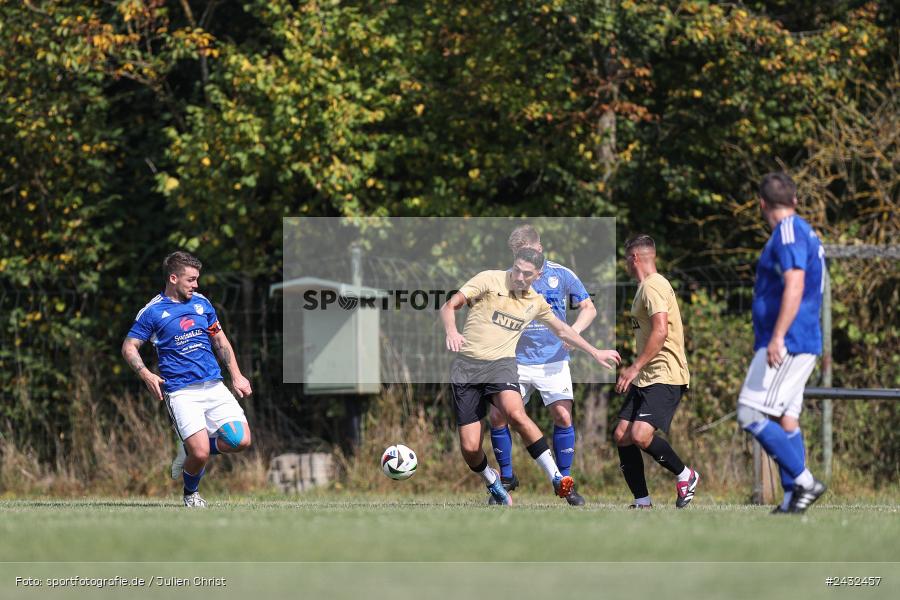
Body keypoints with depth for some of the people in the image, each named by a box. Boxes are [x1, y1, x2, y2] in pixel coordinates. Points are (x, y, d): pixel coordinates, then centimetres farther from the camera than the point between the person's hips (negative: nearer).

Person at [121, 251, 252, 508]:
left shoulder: (201, 303, 12)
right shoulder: (153, 311, -2)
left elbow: (220, 340, 22)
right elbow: (129, 347, 2)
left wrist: (236, 375, 14)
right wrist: (146, 374, -15)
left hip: (214, 387, 5)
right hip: (181, 392, -5)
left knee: (241, 440, -12)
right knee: (200, 454, -19)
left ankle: (191, 448, 16)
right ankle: (191, 493, 14)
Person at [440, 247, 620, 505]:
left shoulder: (535, 302, 12)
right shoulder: (490, 280, -2)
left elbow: (561, 329, 30)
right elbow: (450, 306, -7)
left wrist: (595, 352, 35)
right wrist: (451, 331, -28)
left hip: (501, 363, 1)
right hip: (466, 364, -1)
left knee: (516, 413, -33)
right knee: (470, 448, -9)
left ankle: (556, 478, -30)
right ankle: (491, 482, 24)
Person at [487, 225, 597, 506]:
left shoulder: (561, 275, -5)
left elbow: (588, 308, 1)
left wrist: (574, 331, -17)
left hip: (553, 361, -1)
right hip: (516, 360, 1)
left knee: (563, 416, -14)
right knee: (497, 417, -6)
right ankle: (507, 477, 14)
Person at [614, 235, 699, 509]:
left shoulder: (652, 286, -12)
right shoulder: (646, 287, 21)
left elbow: (660, 331, -24)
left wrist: (635, 368, -23)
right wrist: (635, 372, 29)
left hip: (665, 377, -10)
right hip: (646, 379, 10)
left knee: (640, 435, -23)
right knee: (622, 435, 1)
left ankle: (685, 476, -2)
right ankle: (642, 502, 3)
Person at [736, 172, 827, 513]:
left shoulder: (788, 232, -12)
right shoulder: (805, 234, 19)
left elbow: (794, 287, -23)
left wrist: (777, 338, -28)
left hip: (786, 344, -10)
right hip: (803, 344, 10)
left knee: (750, 415, -13)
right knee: (785, 418, 9)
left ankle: (804, 481, -15)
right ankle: (792, 498, 6)